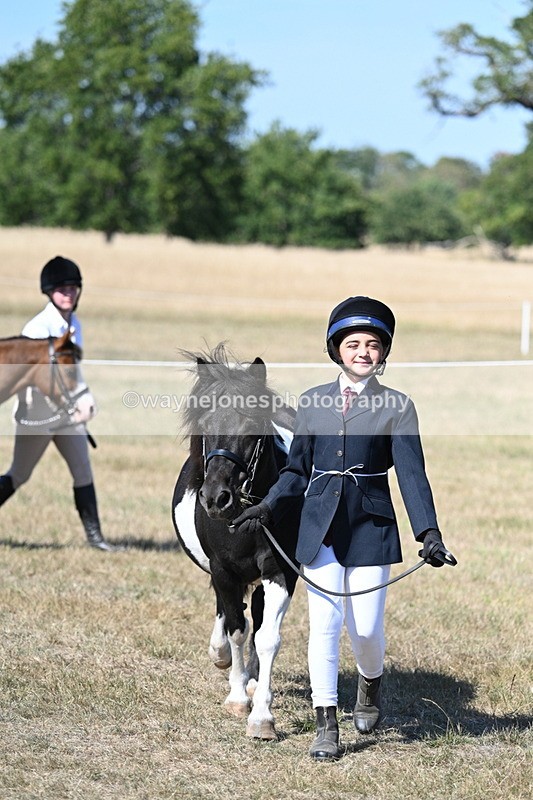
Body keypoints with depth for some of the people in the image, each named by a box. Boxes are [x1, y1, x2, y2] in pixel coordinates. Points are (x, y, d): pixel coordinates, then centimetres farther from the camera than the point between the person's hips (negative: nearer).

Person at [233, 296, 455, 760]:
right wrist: (268, 509, -5)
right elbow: (297, 470, 11)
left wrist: (429, 534, -16)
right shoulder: (313, 403, 7)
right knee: (324, 626, -4)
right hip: (320, 527, 2)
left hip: (371, 528, -2)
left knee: (366, 629, -1)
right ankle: (327, 728, 3)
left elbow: (412, 474, -6)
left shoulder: (397, 407, 0)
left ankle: (370, 684, 34)